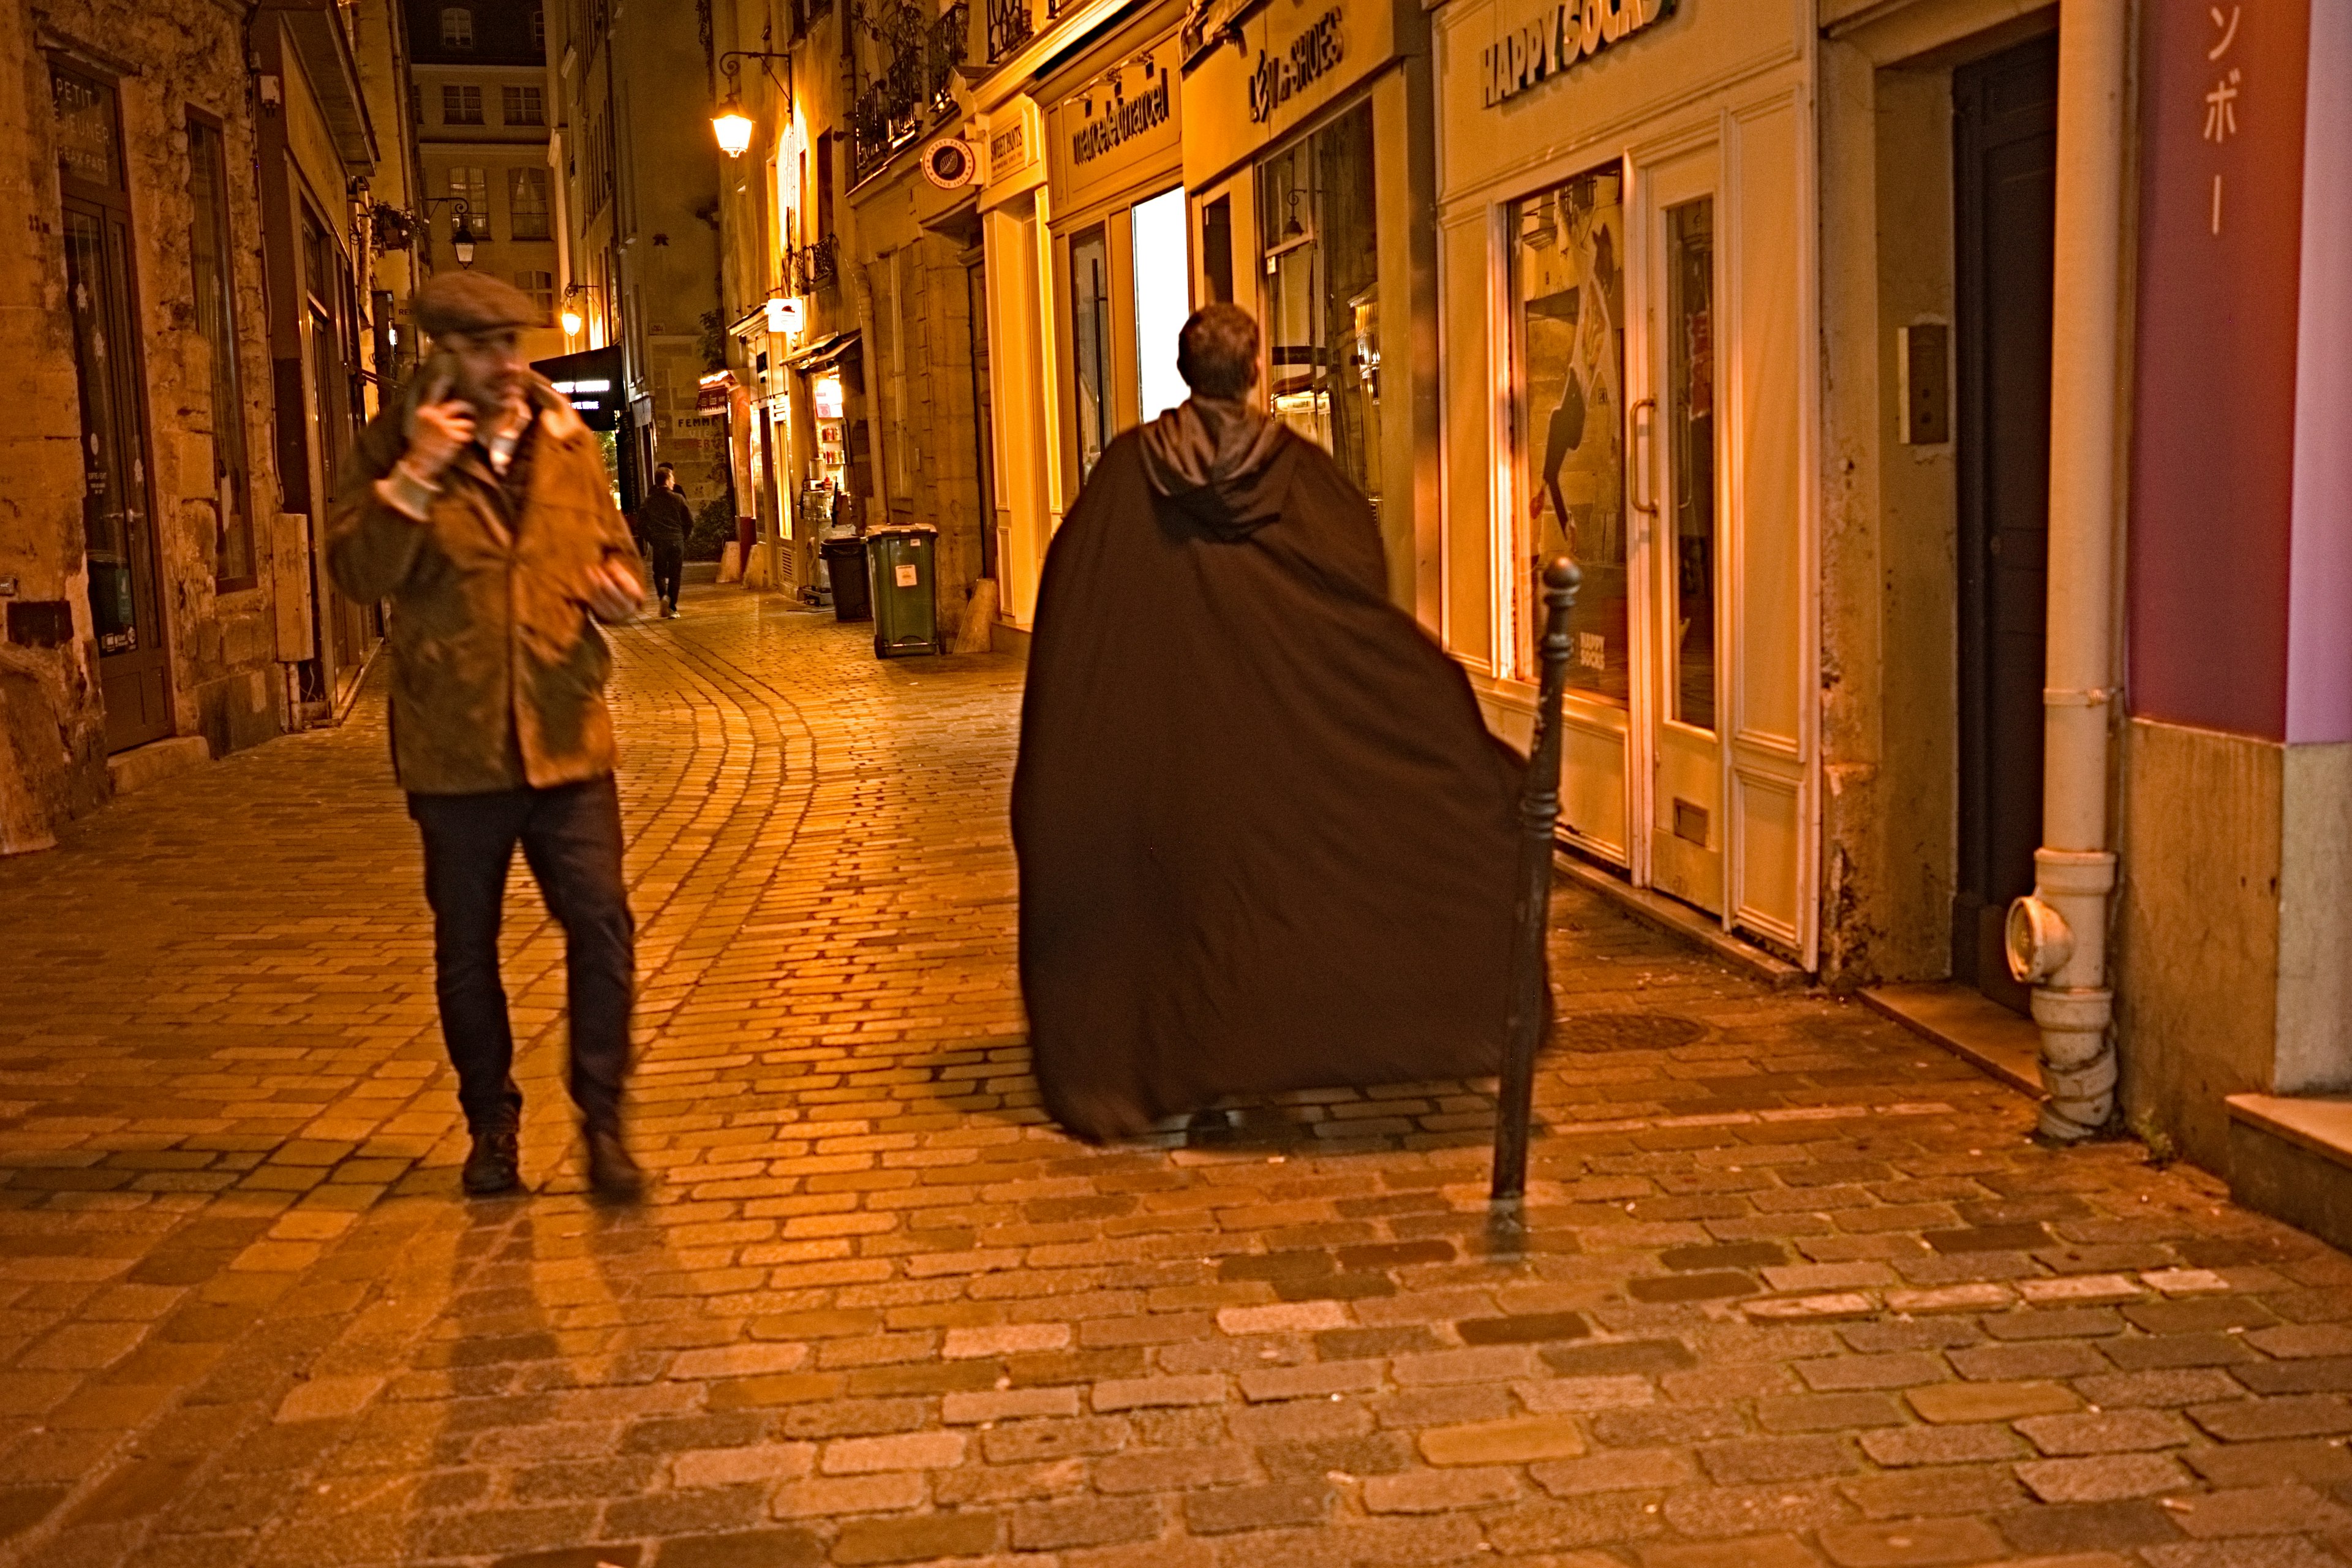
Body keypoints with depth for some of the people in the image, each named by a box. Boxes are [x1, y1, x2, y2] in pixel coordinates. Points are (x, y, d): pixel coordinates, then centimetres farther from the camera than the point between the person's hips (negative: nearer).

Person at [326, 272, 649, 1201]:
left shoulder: (566, 441, 9)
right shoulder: (396, 447, 0)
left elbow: (612, 548, 20)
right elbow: (358, 573, -11)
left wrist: (620, 588, -2)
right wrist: (414, 475, -21)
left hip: (565, 734, 1)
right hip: (455, 743, -1)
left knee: (601, 926, -6)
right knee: (465, 945, 10)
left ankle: (602, 1122, 7)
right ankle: (491, 1126, 26)